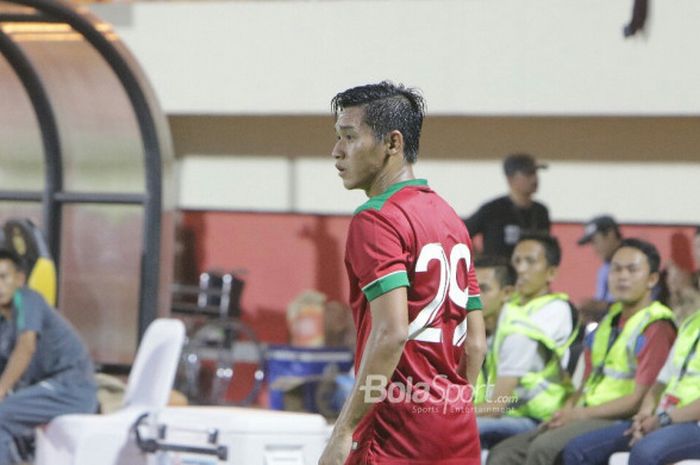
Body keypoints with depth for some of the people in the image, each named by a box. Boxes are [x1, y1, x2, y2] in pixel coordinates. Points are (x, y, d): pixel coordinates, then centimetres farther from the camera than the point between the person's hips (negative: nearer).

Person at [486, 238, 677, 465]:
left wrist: (579, 414, -14)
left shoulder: (656, 328, -7)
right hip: (586, 417, 9)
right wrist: (564, 413, 2)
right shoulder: (608, 323, 22)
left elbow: (639, 400, -14)